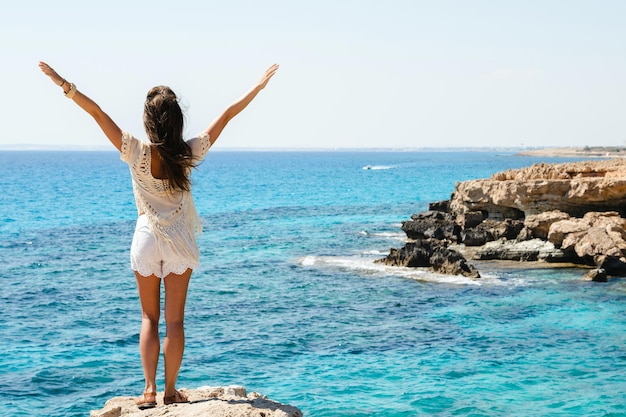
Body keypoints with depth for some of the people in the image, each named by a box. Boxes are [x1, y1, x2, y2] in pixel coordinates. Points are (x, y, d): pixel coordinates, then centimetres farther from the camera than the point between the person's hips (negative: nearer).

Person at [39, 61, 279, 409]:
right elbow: (227, 115, -5)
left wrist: (65, 85, -16)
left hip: (147, 237, 0)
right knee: (175, 320, 7)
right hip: (179, 240, 0)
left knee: (149, 318, 10)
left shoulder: (137, 153, -14)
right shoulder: (189, 154, -11)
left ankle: (150, 391, 2)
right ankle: (170, 391, 12)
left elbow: (97, 113, -17)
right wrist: (259, 85, 1)